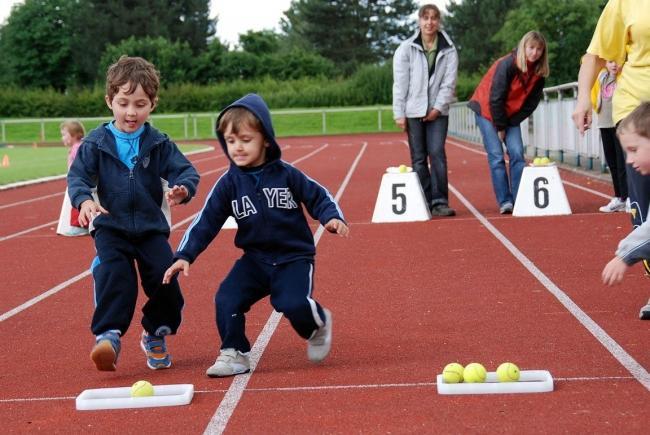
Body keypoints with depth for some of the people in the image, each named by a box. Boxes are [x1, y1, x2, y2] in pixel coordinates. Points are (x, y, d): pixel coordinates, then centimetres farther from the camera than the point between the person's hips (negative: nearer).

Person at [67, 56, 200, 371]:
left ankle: (156, 335, 16)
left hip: (151, 226, 2)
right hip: (111, 225, -1)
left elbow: (185, 170, -7)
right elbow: (77, 176, -7)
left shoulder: (159, 144, 0)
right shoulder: (96, 143, -2)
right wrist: (84, 199, -30)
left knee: (164, 276, -8)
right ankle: (108, 335, -20)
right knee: (114, 273, -24)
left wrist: (182, 188, -32)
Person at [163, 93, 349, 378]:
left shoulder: (286, 175, -7)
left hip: (294, 258, -3)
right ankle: (234, 354, 2)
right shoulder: (229, 183, -2)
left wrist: (332, 218, -18)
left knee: (294, 304, -25)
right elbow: (207, 220, -3)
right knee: (226, 300, -17)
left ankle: (318, 323, 10)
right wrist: (184, 255, -13)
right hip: (255, 260, 3)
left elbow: (318, 197, 3)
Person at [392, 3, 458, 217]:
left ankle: (440, 202, -7)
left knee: (437, 154, -9)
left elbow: (449, 83, -1)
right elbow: (400, 83, -3)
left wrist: (438, 108, -10)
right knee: (419, 158, 2)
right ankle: (423, 204, 6)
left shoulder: (449, 50, 1)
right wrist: (399, 113, -6)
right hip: (413, 111, 0)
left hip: (438, 111, 0)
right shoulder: (406, 49, -1)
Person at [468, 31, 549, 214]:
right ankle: (505, 202, -9)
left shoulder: (539, 73, -7)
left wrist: (510, 124, -7)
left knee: (517, 154, -6)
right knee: (496, 156, -10)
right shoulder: (507, 65, -24)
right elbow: (495, 98, -21)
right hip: (487, 110, -5)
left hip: (510, 115, 5)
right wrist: (500, 127, -15)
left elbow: (531, 102, -1)